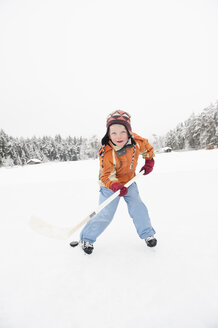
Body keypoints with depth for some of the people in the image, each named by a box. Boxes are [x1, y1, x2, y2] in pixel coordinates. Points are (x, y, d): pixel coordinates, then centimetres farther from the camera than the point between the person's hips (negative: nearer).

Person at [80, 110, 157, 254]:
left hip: (129, 182, 4)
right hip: (109, 186, -4)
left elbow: (147, 147, 6)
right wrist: (116, 186, -45)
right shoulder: (106, 153, -32)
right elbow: (106, 176, -28)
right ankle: (87, 238, 17)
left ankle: (147, 233, 23)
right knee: (105, 214, -5)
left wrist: (149, 161, 0)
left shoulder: (136, 141, -18)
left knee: (137, 207, -3)